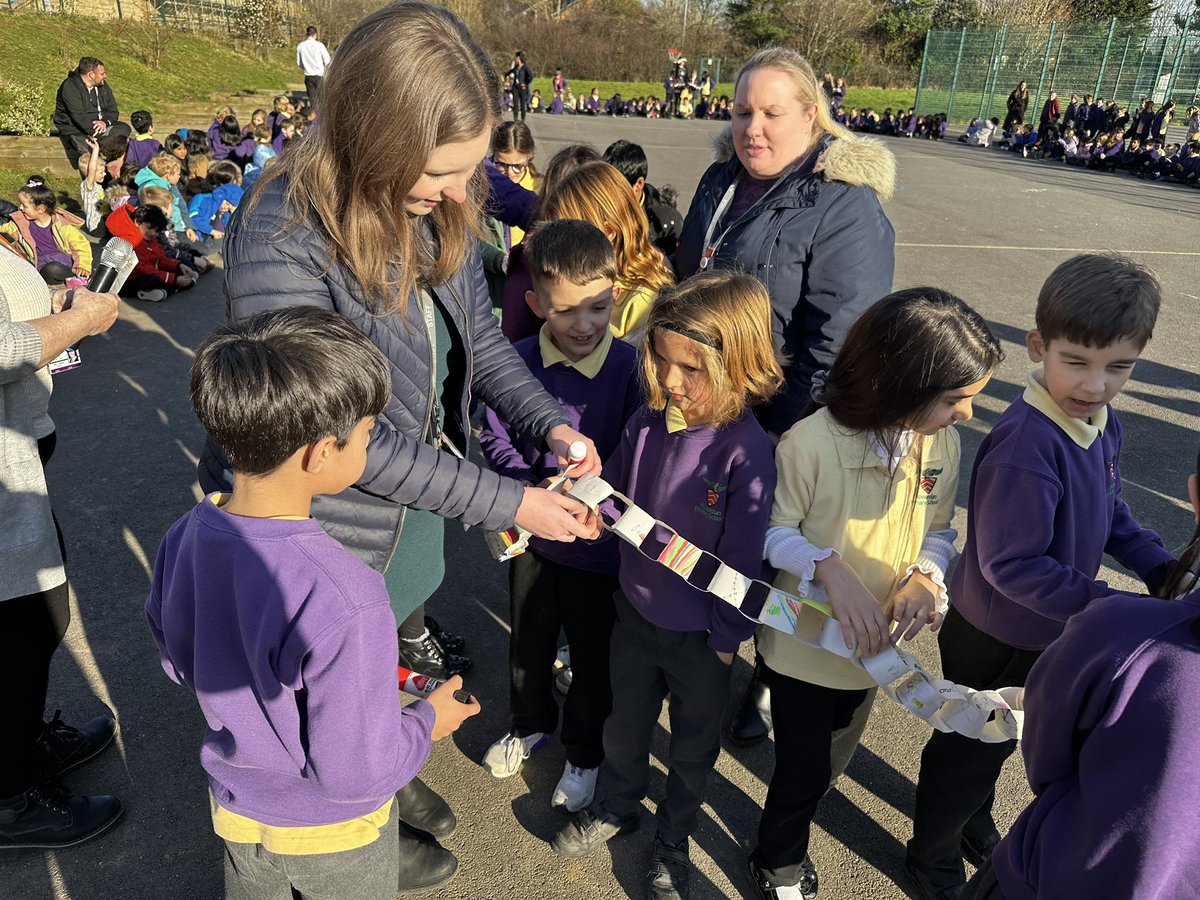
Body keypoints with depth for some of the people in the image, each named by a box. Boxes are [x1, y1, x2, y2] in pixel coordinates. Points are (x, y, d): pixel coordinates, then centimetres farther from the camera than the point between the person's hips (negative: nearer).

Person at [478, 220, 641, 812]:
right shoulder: (518, 362, -11)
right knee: (528, 641, 25)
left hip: (597, 540, -2)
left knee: (592, 655, 17)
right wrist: (535, 485, -20)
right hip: (533, 533, 3)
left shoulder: (629, 368, -18)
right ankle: (530, 723, 53)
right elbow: (495, 441, -4)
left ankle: (585, 752, 43)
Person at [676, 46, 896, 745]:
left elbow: (837, 339, -22)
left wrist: (790, 429, -22)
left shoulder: (847, 207, -18)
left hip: (783, 428, -7)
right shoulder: (722, 181, 7)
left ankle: (772, 686, 36)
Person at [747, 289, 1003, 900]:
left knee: (833, 758, 26)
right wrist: (829, 568, -33)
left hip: (873, 643, 5)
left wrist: (925, 575, -18)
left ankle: (789, 821, 57)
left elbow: (937, 528, 2)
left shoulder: (942, 442, -11)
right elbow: (774, 531, -17)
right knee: (805, 768, 14)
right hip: (804, 641, -5)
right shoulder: (810, 442, -29)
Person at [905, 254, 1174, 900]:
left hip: (1055, 630, 8)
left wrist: (1160, 568, -5)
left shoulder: (1103, 425, -6)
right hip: (997, 640, -8)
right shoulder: (1024, 446, -34)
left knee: (1000, 739, 30)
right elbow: (1011, 565, -31)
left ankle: (972, 821, 57)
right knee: (970, 747, 16)